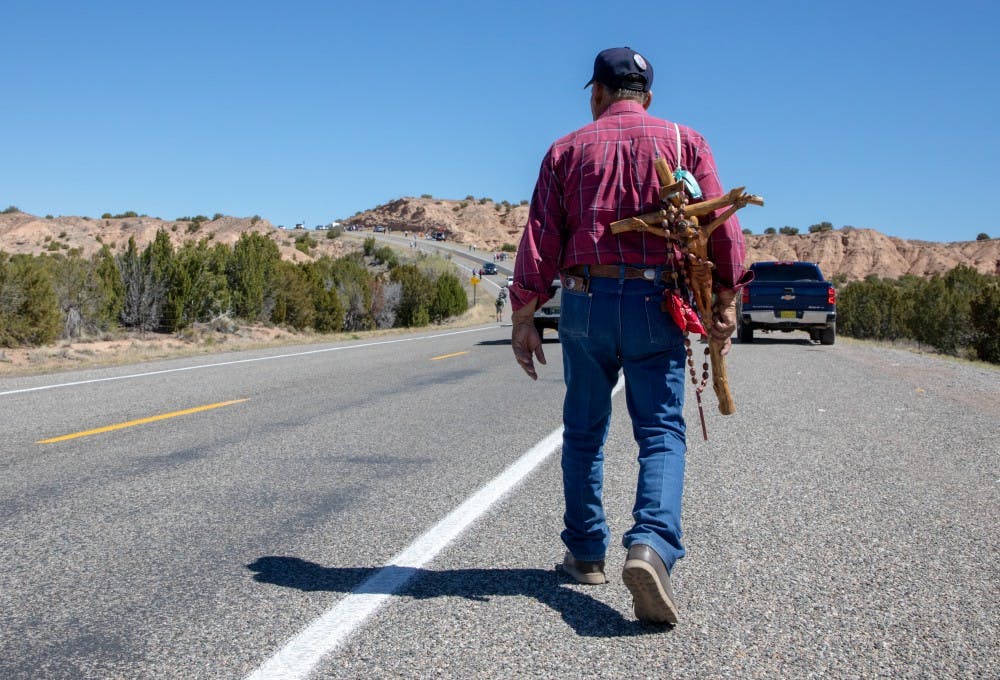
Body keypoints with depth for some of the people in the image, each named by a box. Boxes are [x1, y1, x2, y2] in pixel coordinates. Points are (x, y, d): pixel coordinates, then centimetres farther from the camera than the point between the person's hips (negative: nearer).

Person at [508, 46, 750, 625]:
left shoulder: (567, 150, 10)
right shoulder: (685, 142, 9)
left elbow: (540, 239, 3)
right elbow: (721, 223, -1)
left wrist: (524, 319, 4)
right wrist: (727, 301, 1)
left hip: (585, 301, 1)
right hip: (656, 302, -1)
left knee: (584, 430, 14)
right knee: (661, 430, -1)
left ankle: (586, 552, 20)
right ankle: (652, 545, -23)